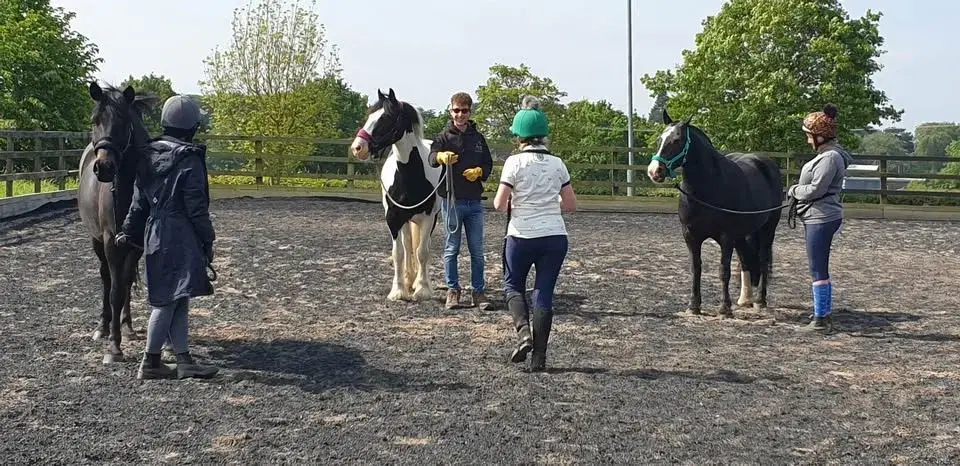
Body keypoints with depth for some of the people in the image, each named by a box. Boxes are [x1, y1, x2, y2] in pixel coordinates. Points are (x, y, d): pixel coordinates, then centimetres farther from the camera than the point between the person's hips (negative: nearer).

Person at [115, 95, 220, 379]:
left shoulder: (149, 156, 9)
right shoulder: (189, 159, -13)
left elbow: (139, 201, 13)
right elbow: (196, 206, -13)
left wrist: (129, 231, 19)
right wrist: (208, 239, -6)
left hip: (154, 234, 8)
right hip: (181, 236, -8)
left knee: (177, 301, 11)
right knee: (170, 300, -2)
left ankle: (184, 361, 14)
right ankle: (150, 363, 3)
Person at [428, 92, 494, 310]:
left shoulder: (478, 137, 9)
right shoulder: (444, 136, -2)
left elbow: (489, 164, 13)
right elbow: (431, 158, -20)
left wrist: (479, 171, -10)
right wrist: (441, 156, -44)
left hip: (474, 202, 3)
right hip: (452, 200, -3)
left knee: (477, 250, 6)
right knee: (452, 248, 5)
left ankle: (479, 291, 14)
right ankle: (452, 290, 14)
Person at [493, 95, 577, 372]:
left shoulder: (515, 162, -9)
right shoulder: (557, 164, 3)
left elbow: (499, 205, -11)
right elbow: (571, 205, 7)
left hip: (521, 237, -3)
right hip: (555, 237, 3)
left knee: (513, 286, 18)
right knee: (544, 293, 8)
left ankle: (523, 332, -6)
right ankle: (539, 357, 7)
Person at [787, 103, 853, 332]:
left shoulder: (830, 157, -18)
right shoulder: (827, 154, 15)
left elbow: (815, 189, -22)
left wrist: (793, 190, -6)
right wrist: (798, 189, 5)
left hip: (821, 218, -11)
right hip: (817, 217, 11)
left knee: (818, 270, -5)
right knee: (820, 269, 17)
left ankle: (820, 318, 1)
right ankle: (824, 313, 26)